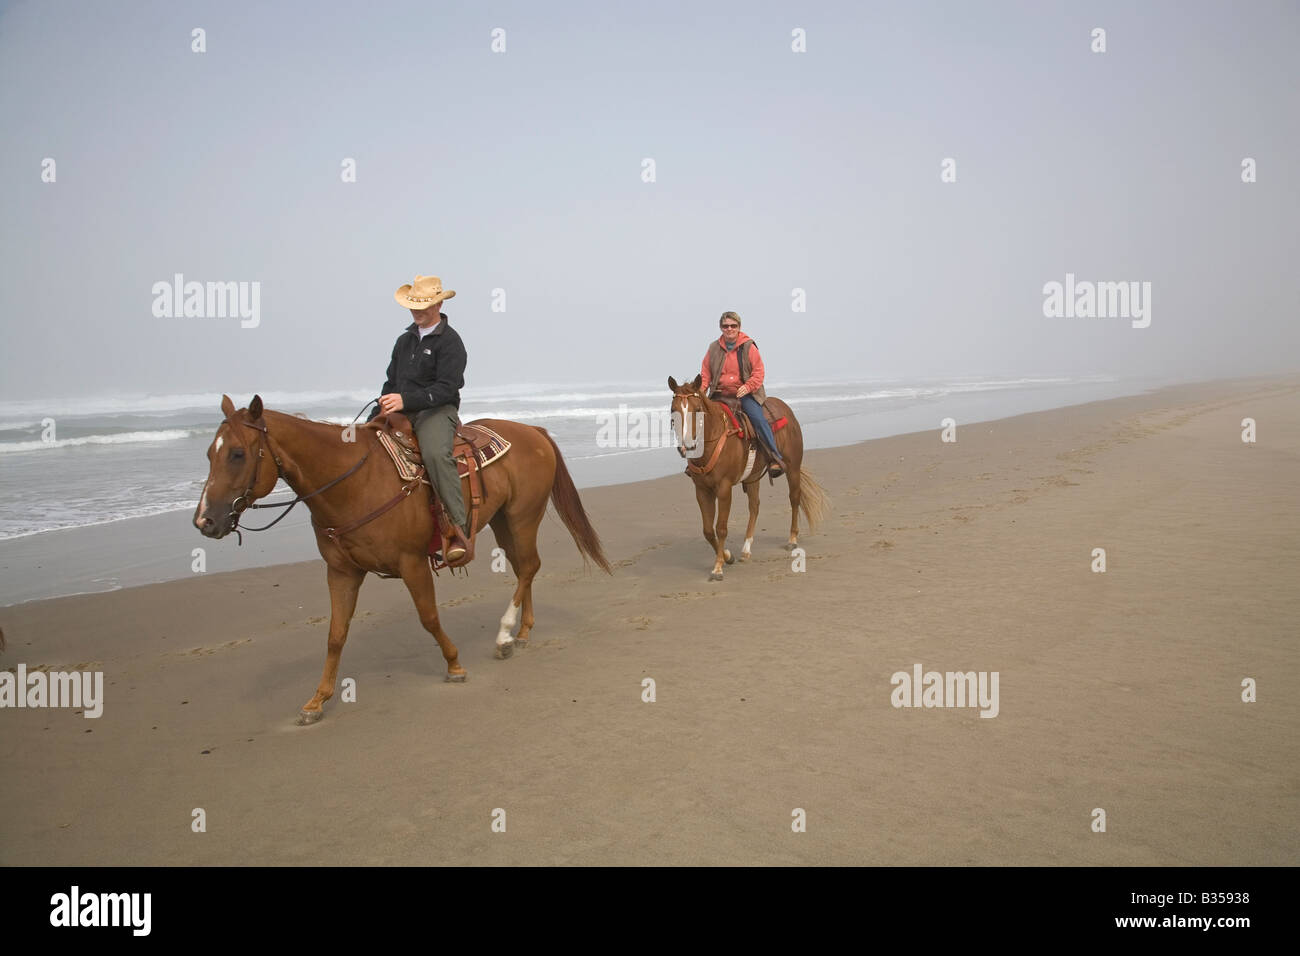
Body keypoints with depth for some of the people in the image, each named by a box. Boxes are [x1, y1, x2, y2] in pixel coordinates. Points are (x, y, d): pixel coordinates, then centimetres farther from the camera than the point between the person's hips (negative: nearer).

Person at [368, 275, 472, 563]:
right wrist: (379, 412, 10)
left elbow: (446, 388, -16)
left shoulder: (450, 342, -4)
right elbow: (392, 382, 26)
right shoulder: (405, 340, 20)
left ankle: (460, 531, -39)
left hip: (437, 411, -8)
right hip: (401, 413, 8)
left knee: (435, 453, -37)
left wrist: (406, 399, -27)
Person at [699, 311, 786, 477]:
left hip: (745, 393, -3)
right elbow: (706, 372, 12)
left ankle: (776, 459, -20)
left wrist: (748, 386, -19)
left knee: (758, 418, -25)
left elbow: (758, 371, -2)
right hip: (720, 394, 3)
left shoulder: (748, 346, 0)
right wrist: (701, 391, -5)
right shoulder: (714, 348, 8)